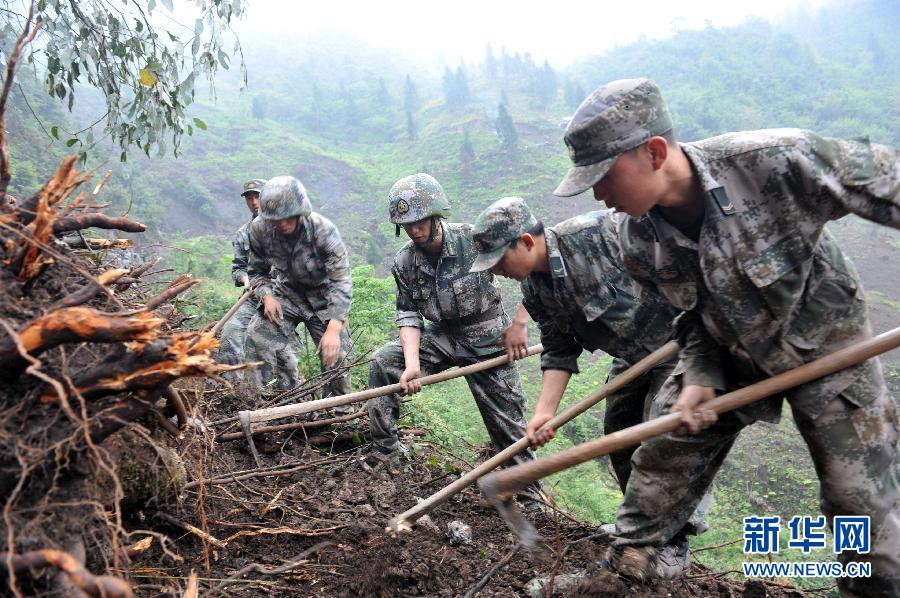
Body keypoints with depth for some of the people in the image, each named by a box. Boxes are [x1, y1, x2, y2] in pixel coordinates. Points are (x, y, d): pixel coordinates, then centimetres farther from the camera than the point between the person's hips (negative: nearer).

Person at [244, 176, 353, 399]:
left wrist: (334, 328, -46)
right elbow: (256, 271, -1)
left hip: (323, 298, -2)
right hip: (286, 292, 3)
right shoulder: (259, 229, -19)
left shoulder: (323, 230, -29)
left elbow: (341, 282, -35)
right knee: (256, 339, -17)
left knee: (336, 356, -4)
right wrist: (266, 296, -22)